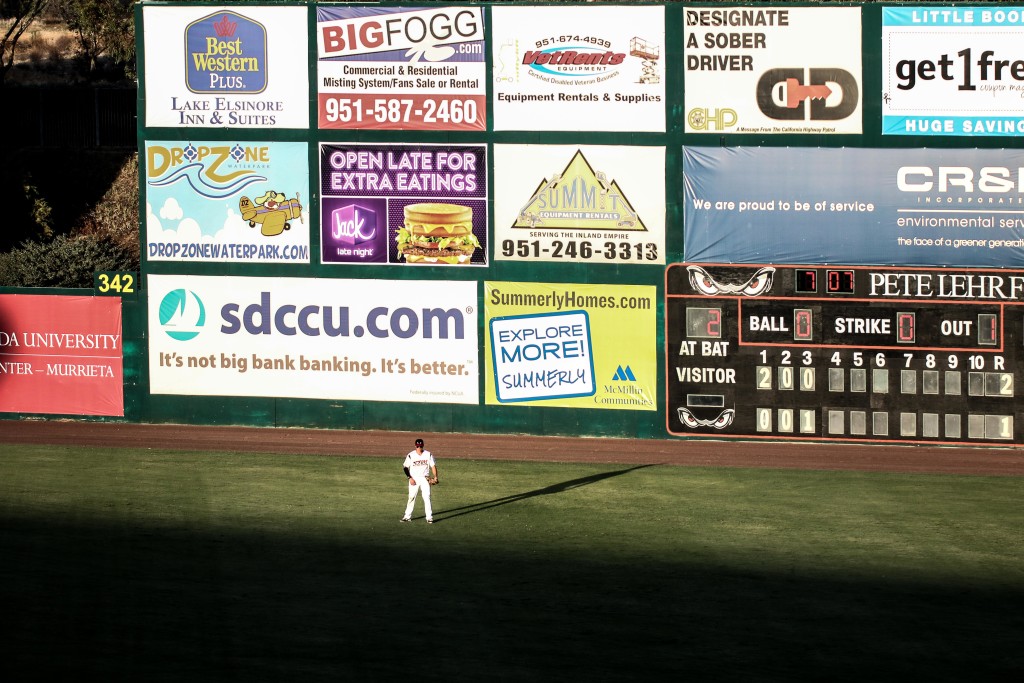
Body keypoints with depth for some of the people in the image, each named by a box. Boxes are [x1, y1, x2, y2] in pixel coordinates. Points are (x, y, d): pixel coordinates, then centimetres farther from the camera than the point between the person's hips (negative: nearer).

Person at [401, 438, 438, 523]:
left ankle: (429, 517, -5)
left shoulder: (428, 454, 0)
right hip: (414, 479, 0)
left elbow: (433, 466, 2)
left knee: (427, 498, -7)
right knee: (411, 497, 3)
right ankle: (408, 516, 12)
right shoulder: (411, 455, -3)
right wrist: (410, 478, -10)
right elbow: (405, 467, 1)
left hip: (425, 479, 0)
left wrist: (435, 477, -11)